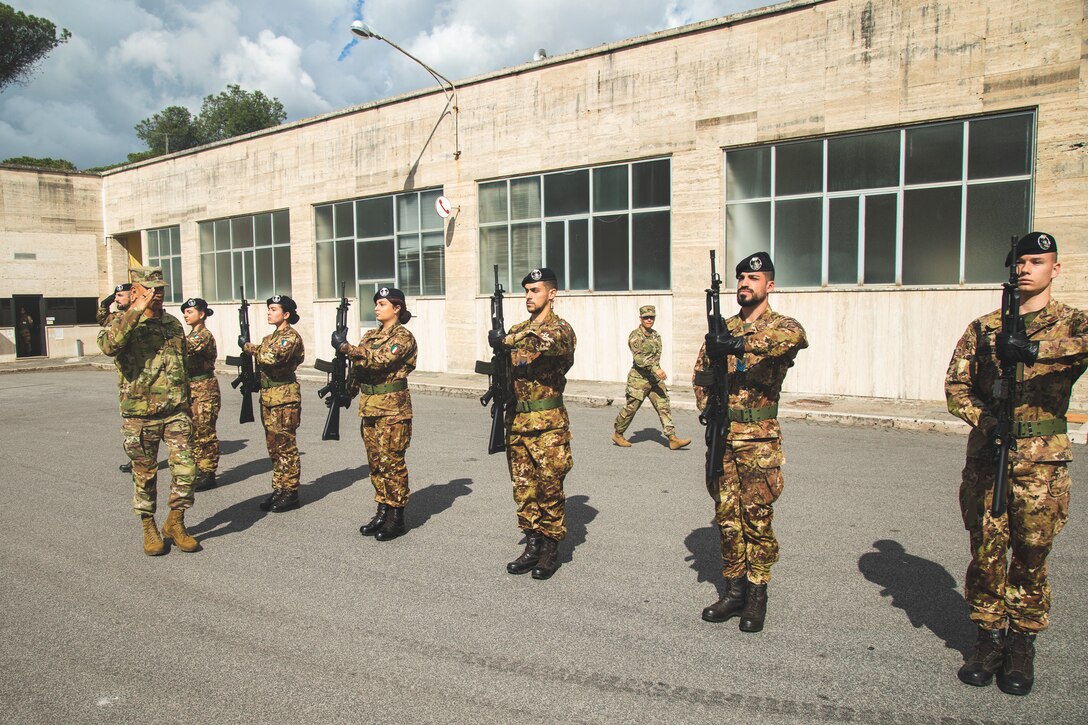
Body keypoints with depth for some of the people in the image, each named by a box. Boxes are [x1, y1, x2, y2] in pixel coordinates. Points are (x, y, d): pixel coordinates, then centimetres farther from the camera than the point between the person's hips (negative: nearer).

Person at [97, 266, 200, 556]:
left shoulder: (173, 323, 11)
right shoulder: (123, 323, -4)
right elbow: (108, 345, -29)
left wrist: (187, 404, 19)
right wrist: (135, 311, -30)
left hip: (176, 412, 4)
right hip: (139, 415, -3)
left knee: (186, 468, -2)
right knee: (144, 474, 8)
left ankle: (175, 523, 16)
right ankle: (149, 527, 25)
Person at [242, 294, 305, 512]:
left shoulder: (291, 337, -11)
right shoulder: (270, 337, 17)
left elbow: (271, 358, -26)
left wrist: (248, 346, -14)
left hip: (284, 396, -9)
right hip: (267, 396, 9)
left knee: (285, 445, -4)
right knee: (273, 445, 11)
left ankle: (290, 493, 3)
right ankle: (278, 489, 19)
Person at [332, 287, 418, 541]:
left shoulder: (403, 336, -10)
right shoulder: (371, 335, 14)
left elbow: (380, 359, -24)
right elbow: (357, 365, 16)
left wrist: (346, 347, -22)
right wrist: (350, 387, 2)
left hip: (392, 408, -8)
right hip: (369, 406, 8)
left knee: (391, 463, -2)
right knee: (376, 462, 12)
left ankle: (396, 518, 7)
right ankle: (383, 511, 23)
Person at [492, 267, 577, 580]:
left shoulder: (561, 328, -8)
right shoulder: (517, 329, 13)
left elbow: (547, 340, -33)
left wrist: (505, 340, -26)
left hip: (548, 425, -6)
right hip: (517, 422, 6)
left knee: (549, 488, 2)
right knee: (524, 488, 11)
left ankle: (551, 549, 15)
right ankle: (532, 546, 22)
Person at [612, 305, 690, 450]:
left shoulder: (656, 335, 11)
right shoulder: (635, 335, -11)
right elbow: (638, 358, -23)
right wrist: (655, 369, -31)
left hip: (655, 379, 6)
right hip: (639, 378, -6)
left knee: (664, 407, -2)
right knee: (631, 408, 2)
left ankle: (672, 439, -4)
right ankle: (618, 435, 21)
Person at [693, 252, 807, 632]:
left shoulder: (779, 325, -3)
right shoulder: (723, 328, 12)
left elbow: (795, 336, -29)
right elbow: (700, 371, 16)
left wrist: (741, 344, -37)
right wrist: (708, 407, -2)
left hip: (759, 438, -4)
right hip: (721, 435, 5)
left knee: (757, 517, 1)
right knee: (726, 515, 10)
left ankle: (757, 594, 15)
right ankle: (734, 589, 22)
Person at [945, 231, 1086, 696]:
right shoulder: (982, 329, 10)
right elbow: (956, 387, 6)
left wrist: (1033, 349, -34)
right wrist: (988, 422, -11)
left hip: (1042, 459, -2)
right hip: (985, 454, 2)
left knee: (1031, 554, 5)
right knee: (986, 549, 5)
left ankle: (1022, 643, 20)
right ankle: (990, 636, 19)